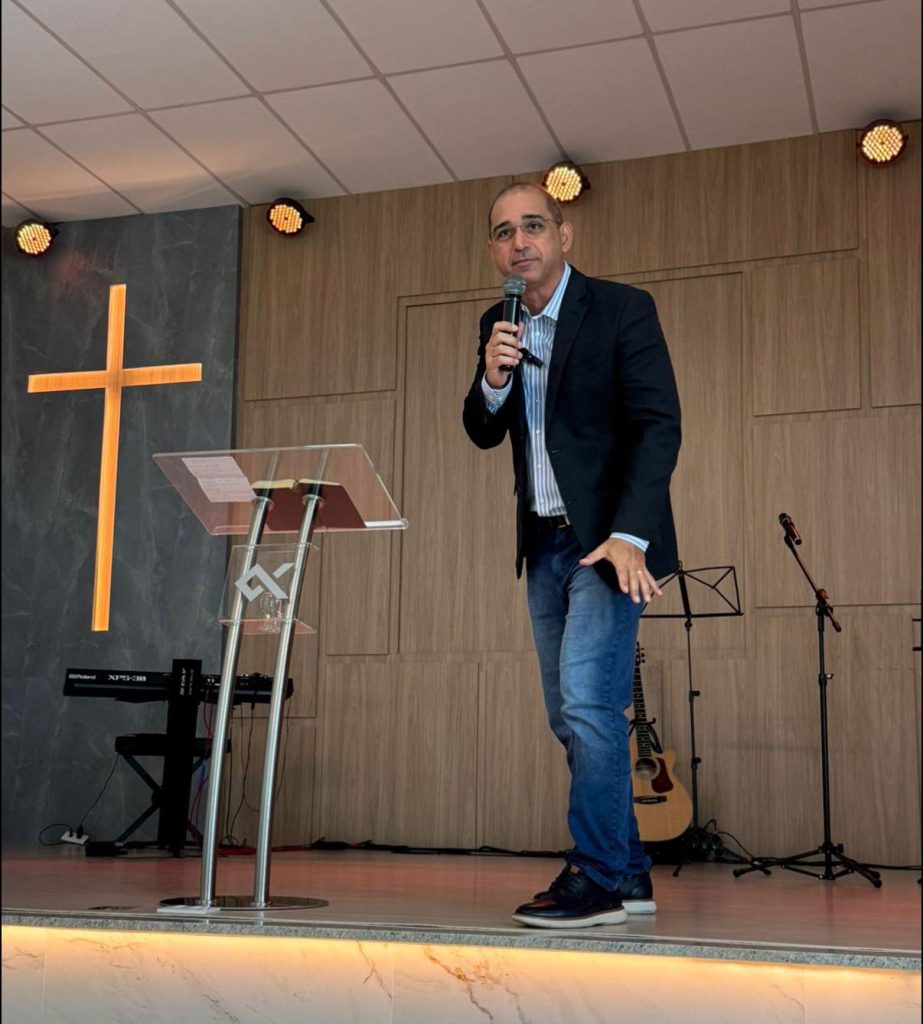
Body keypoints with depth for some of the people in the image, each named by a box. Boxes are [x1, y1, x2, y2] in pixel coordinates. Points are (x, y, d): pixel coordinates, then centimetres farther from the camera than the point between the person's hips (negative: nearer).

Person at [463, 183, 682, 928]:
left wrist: (631, 536, -24)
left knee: (587, 699, -14)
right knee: (571, 716, 9)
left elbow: (659, 425, -14)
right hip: (545, 544, 7)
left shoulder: (623, 309, -8)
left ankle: (597, 876, -4)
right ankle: (629, 873, 20)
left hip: (608, 539, -7)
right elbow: (483, 434, 9)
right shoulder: (498, 326, 10)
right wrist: (493, 380, -13)